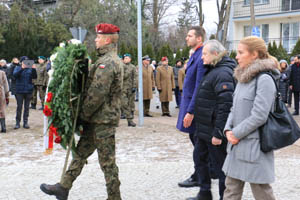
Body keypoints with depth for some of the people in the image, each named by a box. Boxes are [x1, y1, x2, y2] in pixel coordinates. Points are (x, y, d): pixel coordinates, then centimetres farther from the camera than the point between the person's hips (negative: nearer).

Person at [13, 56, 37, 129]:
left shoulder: (30, 69, 6)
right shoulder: (18, 68, 5)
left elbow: (34, 77, -6)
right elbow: (15, 75, -14)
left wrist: (33, 69, -23)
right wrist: (22, 68, -28)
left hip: (28, 91, 1)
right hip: (19, 90, -1)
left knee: (27, 107, 5)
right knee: (19, 107, 0)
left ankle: (25, 122, 12)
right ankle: (17, 122, 7)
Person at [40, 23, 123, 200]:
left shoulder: (107, 62, -18)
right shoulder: (113, 60, 16)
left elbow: (96, 94, -22)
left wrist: (83, 114, -11)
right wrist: (87, 115, 17)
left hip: (103, 119, -10)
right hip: (100, 118, 10)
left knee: (107, 161, -1)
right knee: (81, 152, 16)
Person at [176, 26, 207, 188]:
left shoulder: (201, 57, -19)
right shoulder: (195, 55, 12)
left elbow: (199, 87, -23)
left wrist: (190, 111, -24)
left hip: (195, 106, -10)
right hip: (189, 103, 10)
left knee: (198, 144, 2)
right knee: (195, 139, 18)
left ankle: (199, 178, 14)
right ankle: (199, 173, 30)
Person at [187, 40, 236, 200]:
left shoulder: (222, 73, -19)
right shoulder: (212, 71, 13)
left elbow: (225, 105, -25)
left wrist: (218, 133, -25)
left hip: (214, 131, -11)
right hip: (205, 128, 11)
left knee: (221, 165, 1)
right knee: (202, 160, 20)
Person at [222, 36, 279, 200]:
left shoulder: (264, 79, -15)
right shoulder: (243, 78, 12)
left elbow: (259, 116, -20)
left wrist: (236, 133, -13)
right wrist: (228, 129, -1)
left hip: (255, 146, -8)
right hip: (236, 144, 8)